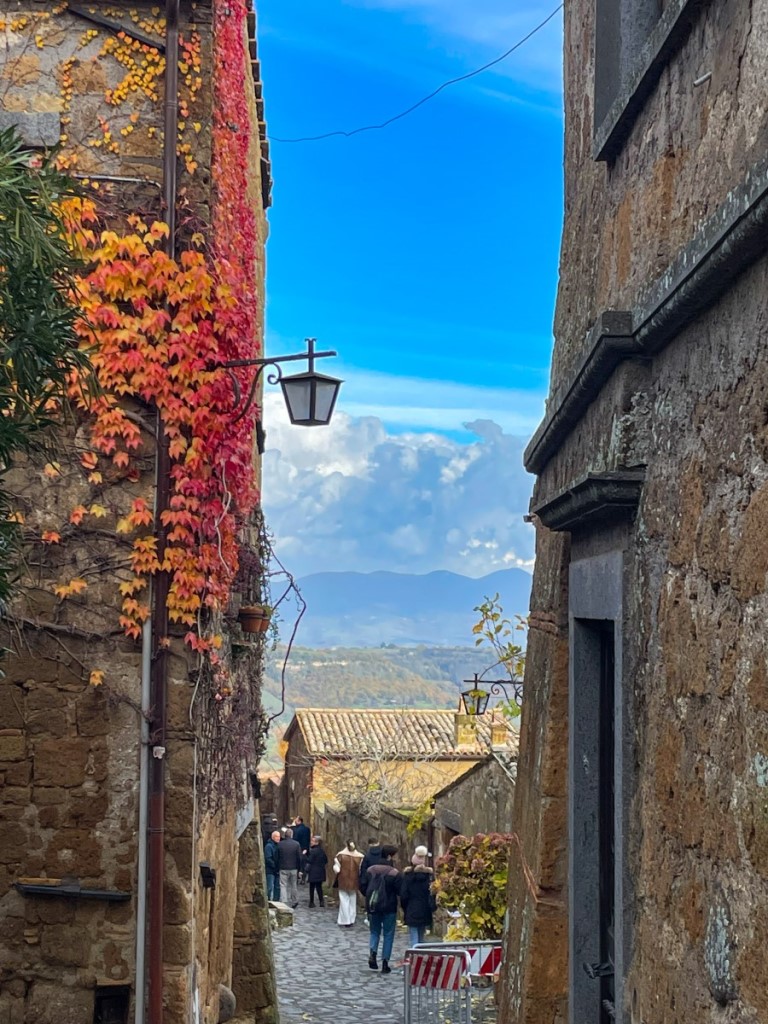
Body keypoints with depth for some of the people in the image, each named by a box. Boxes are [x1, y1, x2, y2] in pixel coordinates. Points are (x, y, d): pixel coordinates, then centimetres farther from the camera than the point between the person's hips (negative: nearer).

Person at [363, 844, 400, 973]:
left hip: (372, 906, 4)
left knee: (375, 932, 18)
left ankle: (372, 953, -7)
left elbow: (364, 887, 7)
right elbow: (399, 891, -14)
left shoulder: (370, 870, 1)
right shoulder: (394, 873, -15)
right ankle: (385, 963, 7)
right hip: (389, 908, -4)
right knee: (388, 935, 8)